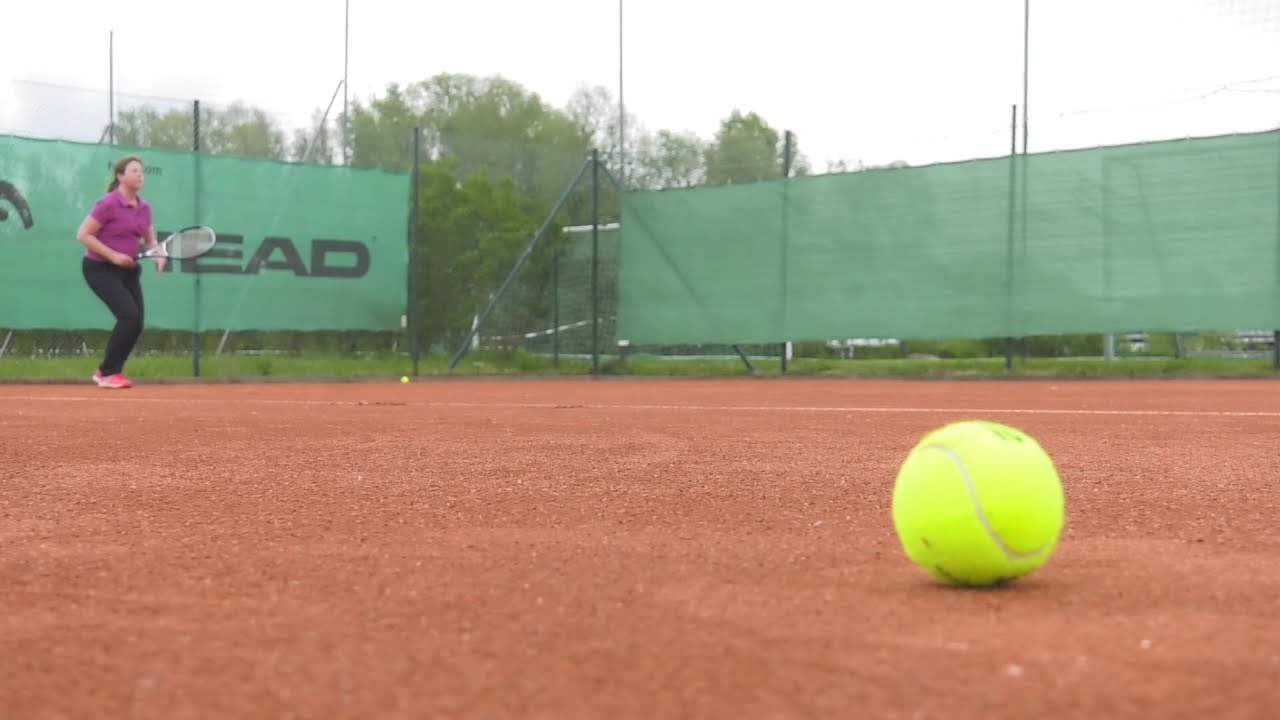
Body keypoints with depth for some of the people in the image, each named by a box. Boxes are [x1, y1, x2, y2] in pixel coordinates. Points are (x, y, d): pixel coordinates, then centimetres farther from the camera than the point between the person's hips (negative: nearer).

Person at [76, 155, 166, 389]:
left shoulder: (144, 208, 6)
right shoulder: (108, 204, -15)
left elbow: (150, 240, 17)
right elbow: (83, 235, -15)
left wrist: (159, 256, -5)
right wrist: (113, 255, -21)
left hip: (128, 269, 7)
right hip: (100, 268, -7)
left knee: (136, 323, 0)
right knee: (129, 316, -21)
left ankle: (108, 371, 17)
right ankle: (107, 372, -8)